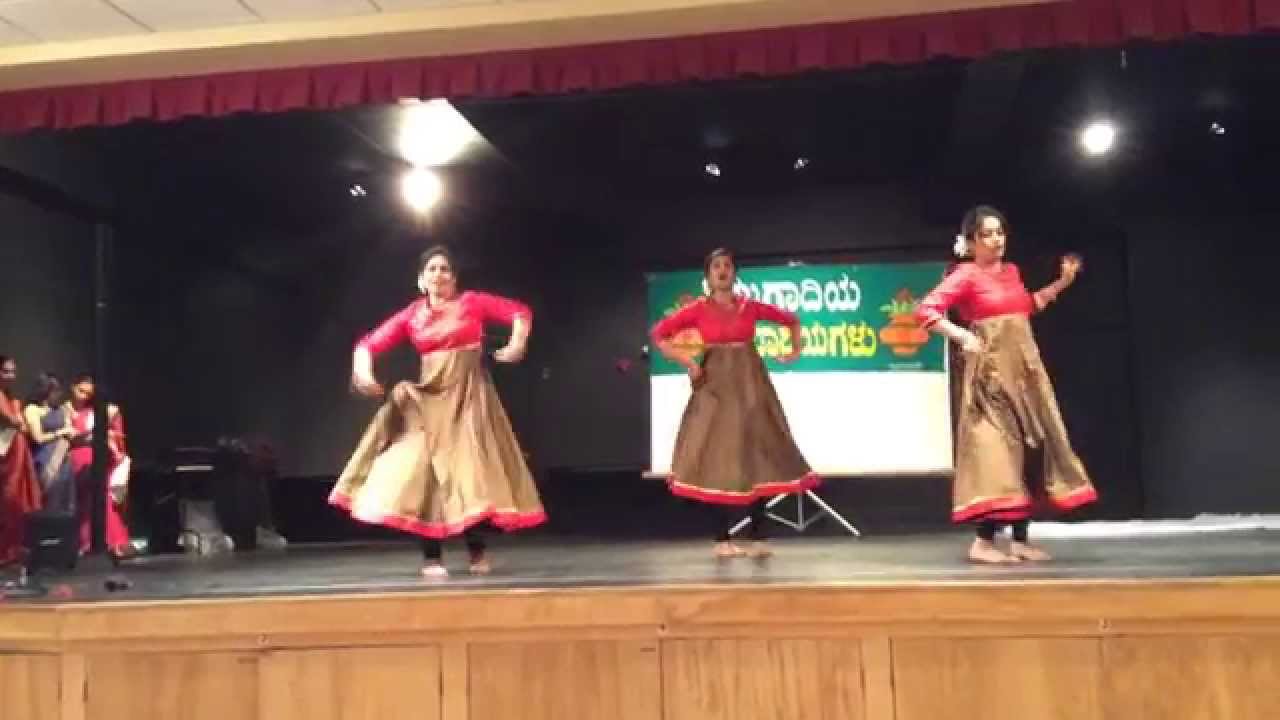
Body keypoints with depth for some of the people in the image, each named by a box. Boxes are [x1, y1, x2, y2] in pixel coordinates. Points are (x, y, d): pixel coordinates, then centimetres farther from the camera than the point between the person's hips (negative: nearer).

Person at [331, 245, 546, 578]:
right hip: (429, 397, 2)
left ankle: (478, 552, 11)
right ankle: (432, 556, 2)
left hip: (468, 394, -2)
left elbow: (520, 312, -3)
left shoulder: (472, 302, 1)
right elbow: (369, 344, 3)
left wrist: (518, 343, -21)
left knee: (470, 464, -3)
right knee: (426, 466, -6)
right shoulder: (410, 315, 5)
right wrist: (362, 371, -17)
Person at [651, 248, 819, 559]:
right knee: (720, 458, -3)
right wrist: (687, 361, -8)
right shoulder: (698, 309, -1)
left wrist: (797, 348, 7)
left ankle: (758, 538, 6)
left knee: (756, 456, 0)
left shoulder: (750, 307, 6)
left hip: (750, 385, 2)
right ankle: (722, 540, 3)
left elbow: (791, 319, 19)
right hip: (716, 386, -2)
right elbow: (659, 334, -1)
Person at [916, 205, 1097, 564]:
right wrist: (962, 336, -23)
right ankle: (983, 542, -9)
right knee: (996, 445, -12)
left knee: (1028, 445, 6)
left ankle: (1020, 539, 12)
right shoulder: (966, 275, -7)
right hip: (991, 369, -8)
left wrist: (1062, 283, 24)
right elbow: (926, 310, -16)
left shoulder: (1011, 270, 15)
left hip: (1024, 368, 8)